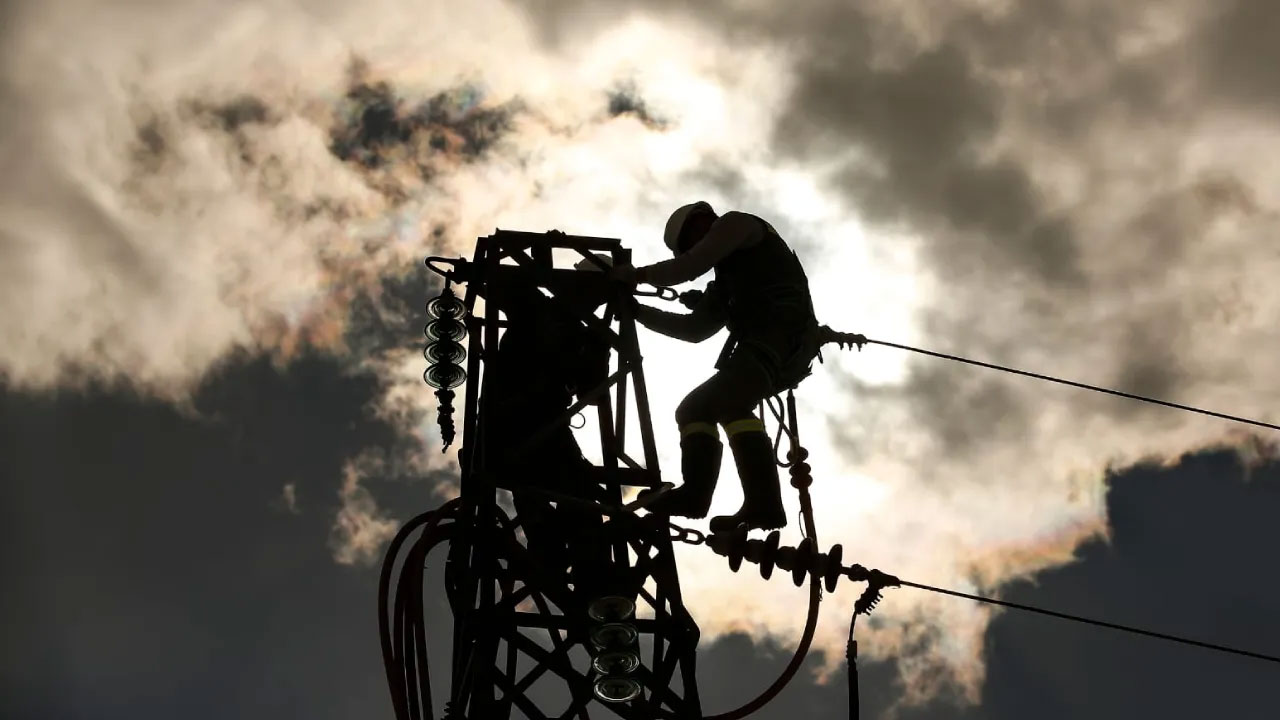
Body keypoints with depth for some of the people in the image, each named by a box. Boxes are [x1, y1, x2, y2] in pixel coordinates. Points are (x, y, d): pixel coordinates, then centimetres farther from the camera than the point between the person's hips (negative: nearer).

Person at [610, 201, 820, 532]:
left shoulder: (736, 223, 12)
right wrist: (637, 310, 26)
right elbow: (694, 328, 30)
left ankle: (764, 503, -43)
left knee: (729, 400, -30)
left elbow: (690, 266, -2)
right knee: (695, 408, 8)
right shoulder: (725, 281, 37)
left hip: (784, 330, -10)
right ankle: (695, 492, -14)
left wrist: (638, 275, 9)